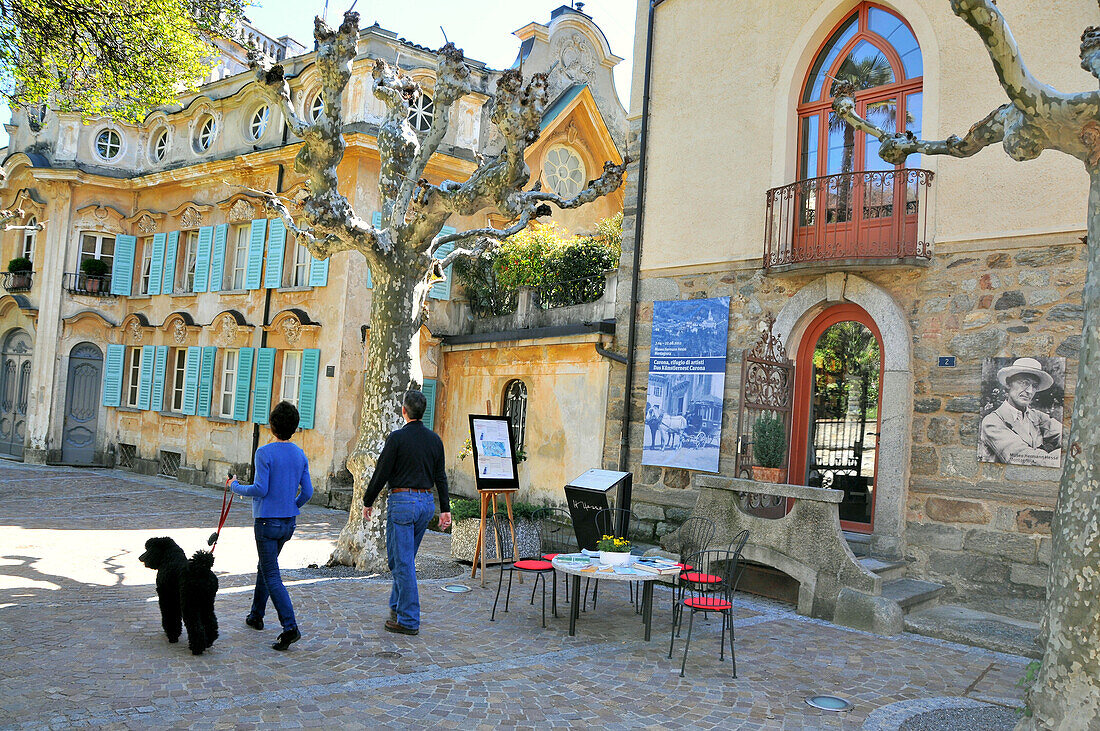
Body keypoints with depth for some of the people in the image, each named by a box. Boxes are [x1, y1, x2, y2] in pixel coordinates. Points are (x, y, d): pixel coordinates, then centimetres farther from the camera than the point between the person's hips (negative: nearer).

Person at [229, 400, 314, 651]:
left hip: (267, 522, -6)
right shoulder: (300, 455, 3)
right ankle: (256, 615, 36)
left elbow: (260, 489, -18)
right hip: (289, 523, 6)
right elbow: (307, 492, 4)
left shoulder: (264, 453, -14)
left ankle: (290, 627, -13)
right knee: (265, 567, 24)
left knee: (272, 576, -4)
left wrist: (236, 487, -1)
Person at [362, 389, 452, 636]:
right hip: (426, 502, 7)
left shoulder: (397, 437, -11)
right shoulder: (435, 439, 7)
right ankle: (397, 607, 30)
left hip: (403, 501, -7)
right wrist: (445, 509, 15)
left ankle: (408, 620, 1)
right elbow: (440, 477, 10)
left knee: (403, 562, -2)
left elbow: (381, 473, -8)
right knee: (405, 558, 21)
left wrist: (368, 502, 4)